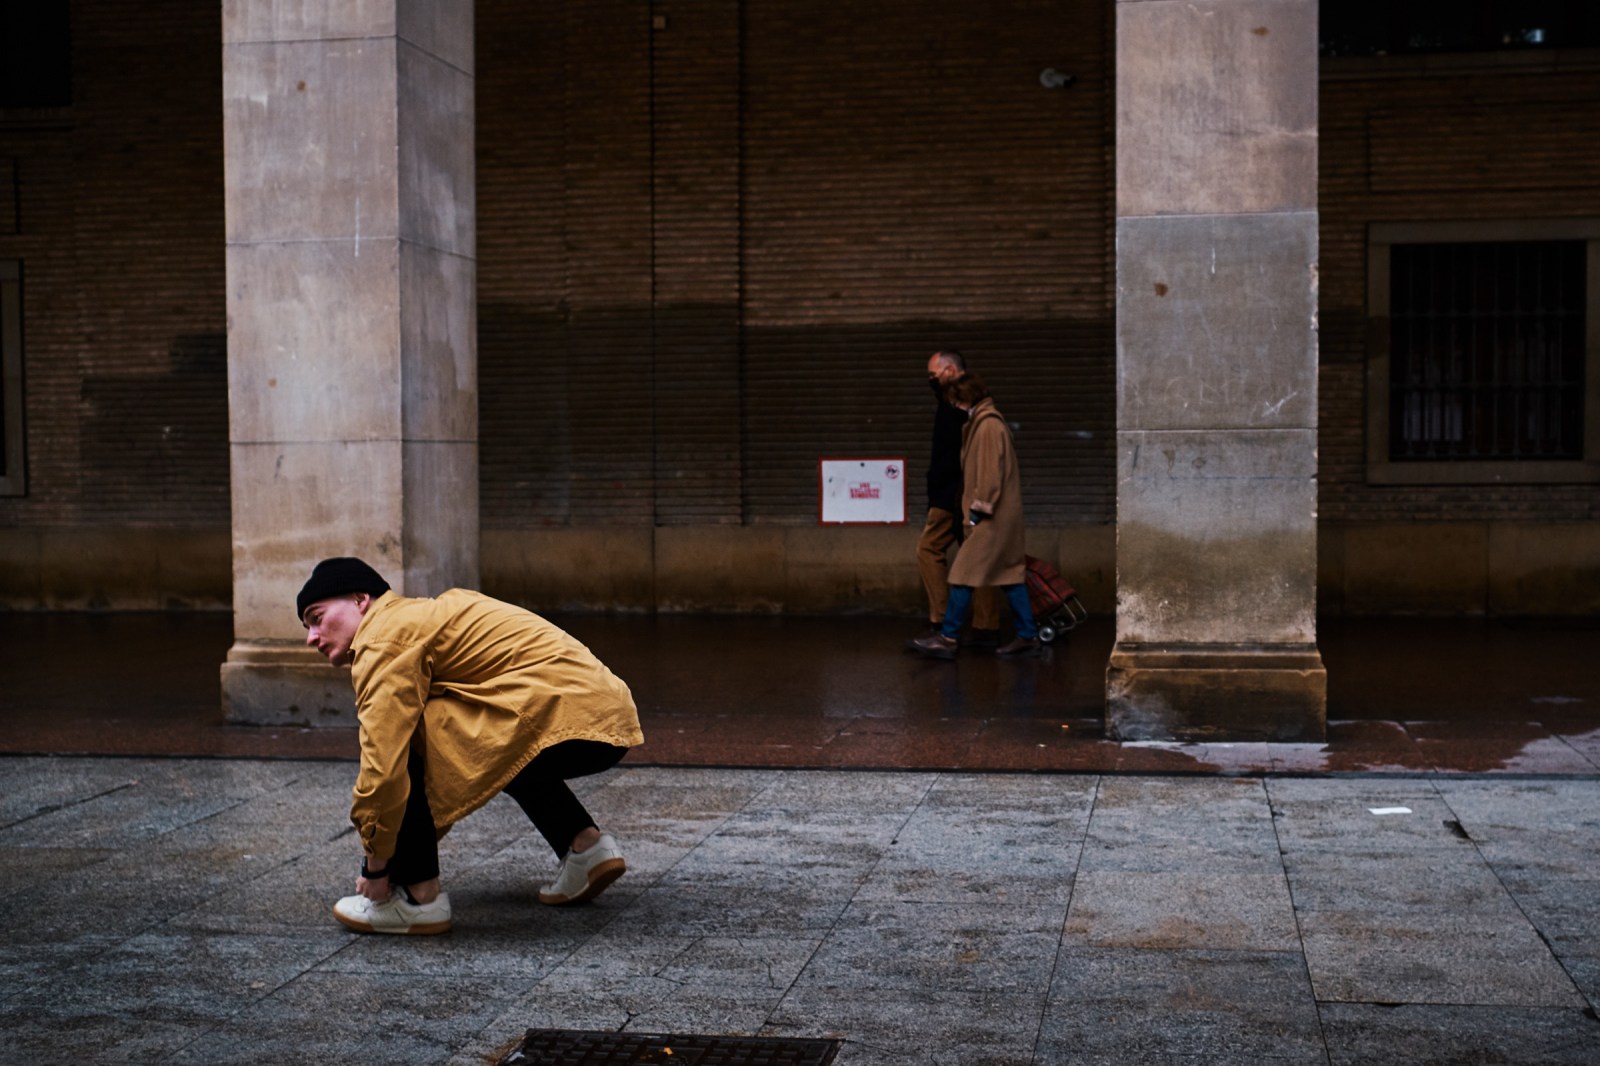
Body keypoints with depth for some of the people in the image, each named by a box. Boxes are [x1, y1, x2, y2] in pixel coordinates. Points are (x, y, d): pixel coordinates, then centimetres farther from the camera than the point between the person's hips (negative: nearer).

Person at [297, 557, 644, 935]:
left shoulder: (385, 637, -3)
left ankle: (419, 898, 1)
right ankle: (586, 845, 24)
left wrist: (376, 866, 2)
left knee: (402, 737, -4)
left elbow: (383, 765, -11)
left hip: (565, 717, -10)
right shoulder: (423, 616, 26)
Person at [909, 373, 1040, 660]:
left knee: (963, 573, -8)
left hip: (991, 518, -10)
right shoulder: (988, 423, 17)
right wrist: (977, 509, 18)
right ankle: (1028, 636, 12)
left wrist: (978, 511, -17)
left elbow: (990, 473, -19)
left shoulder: (987, 426, -14)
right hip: (1005, 517, 10)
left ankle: (947, 638, -5)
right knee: (1009, 574, 10)